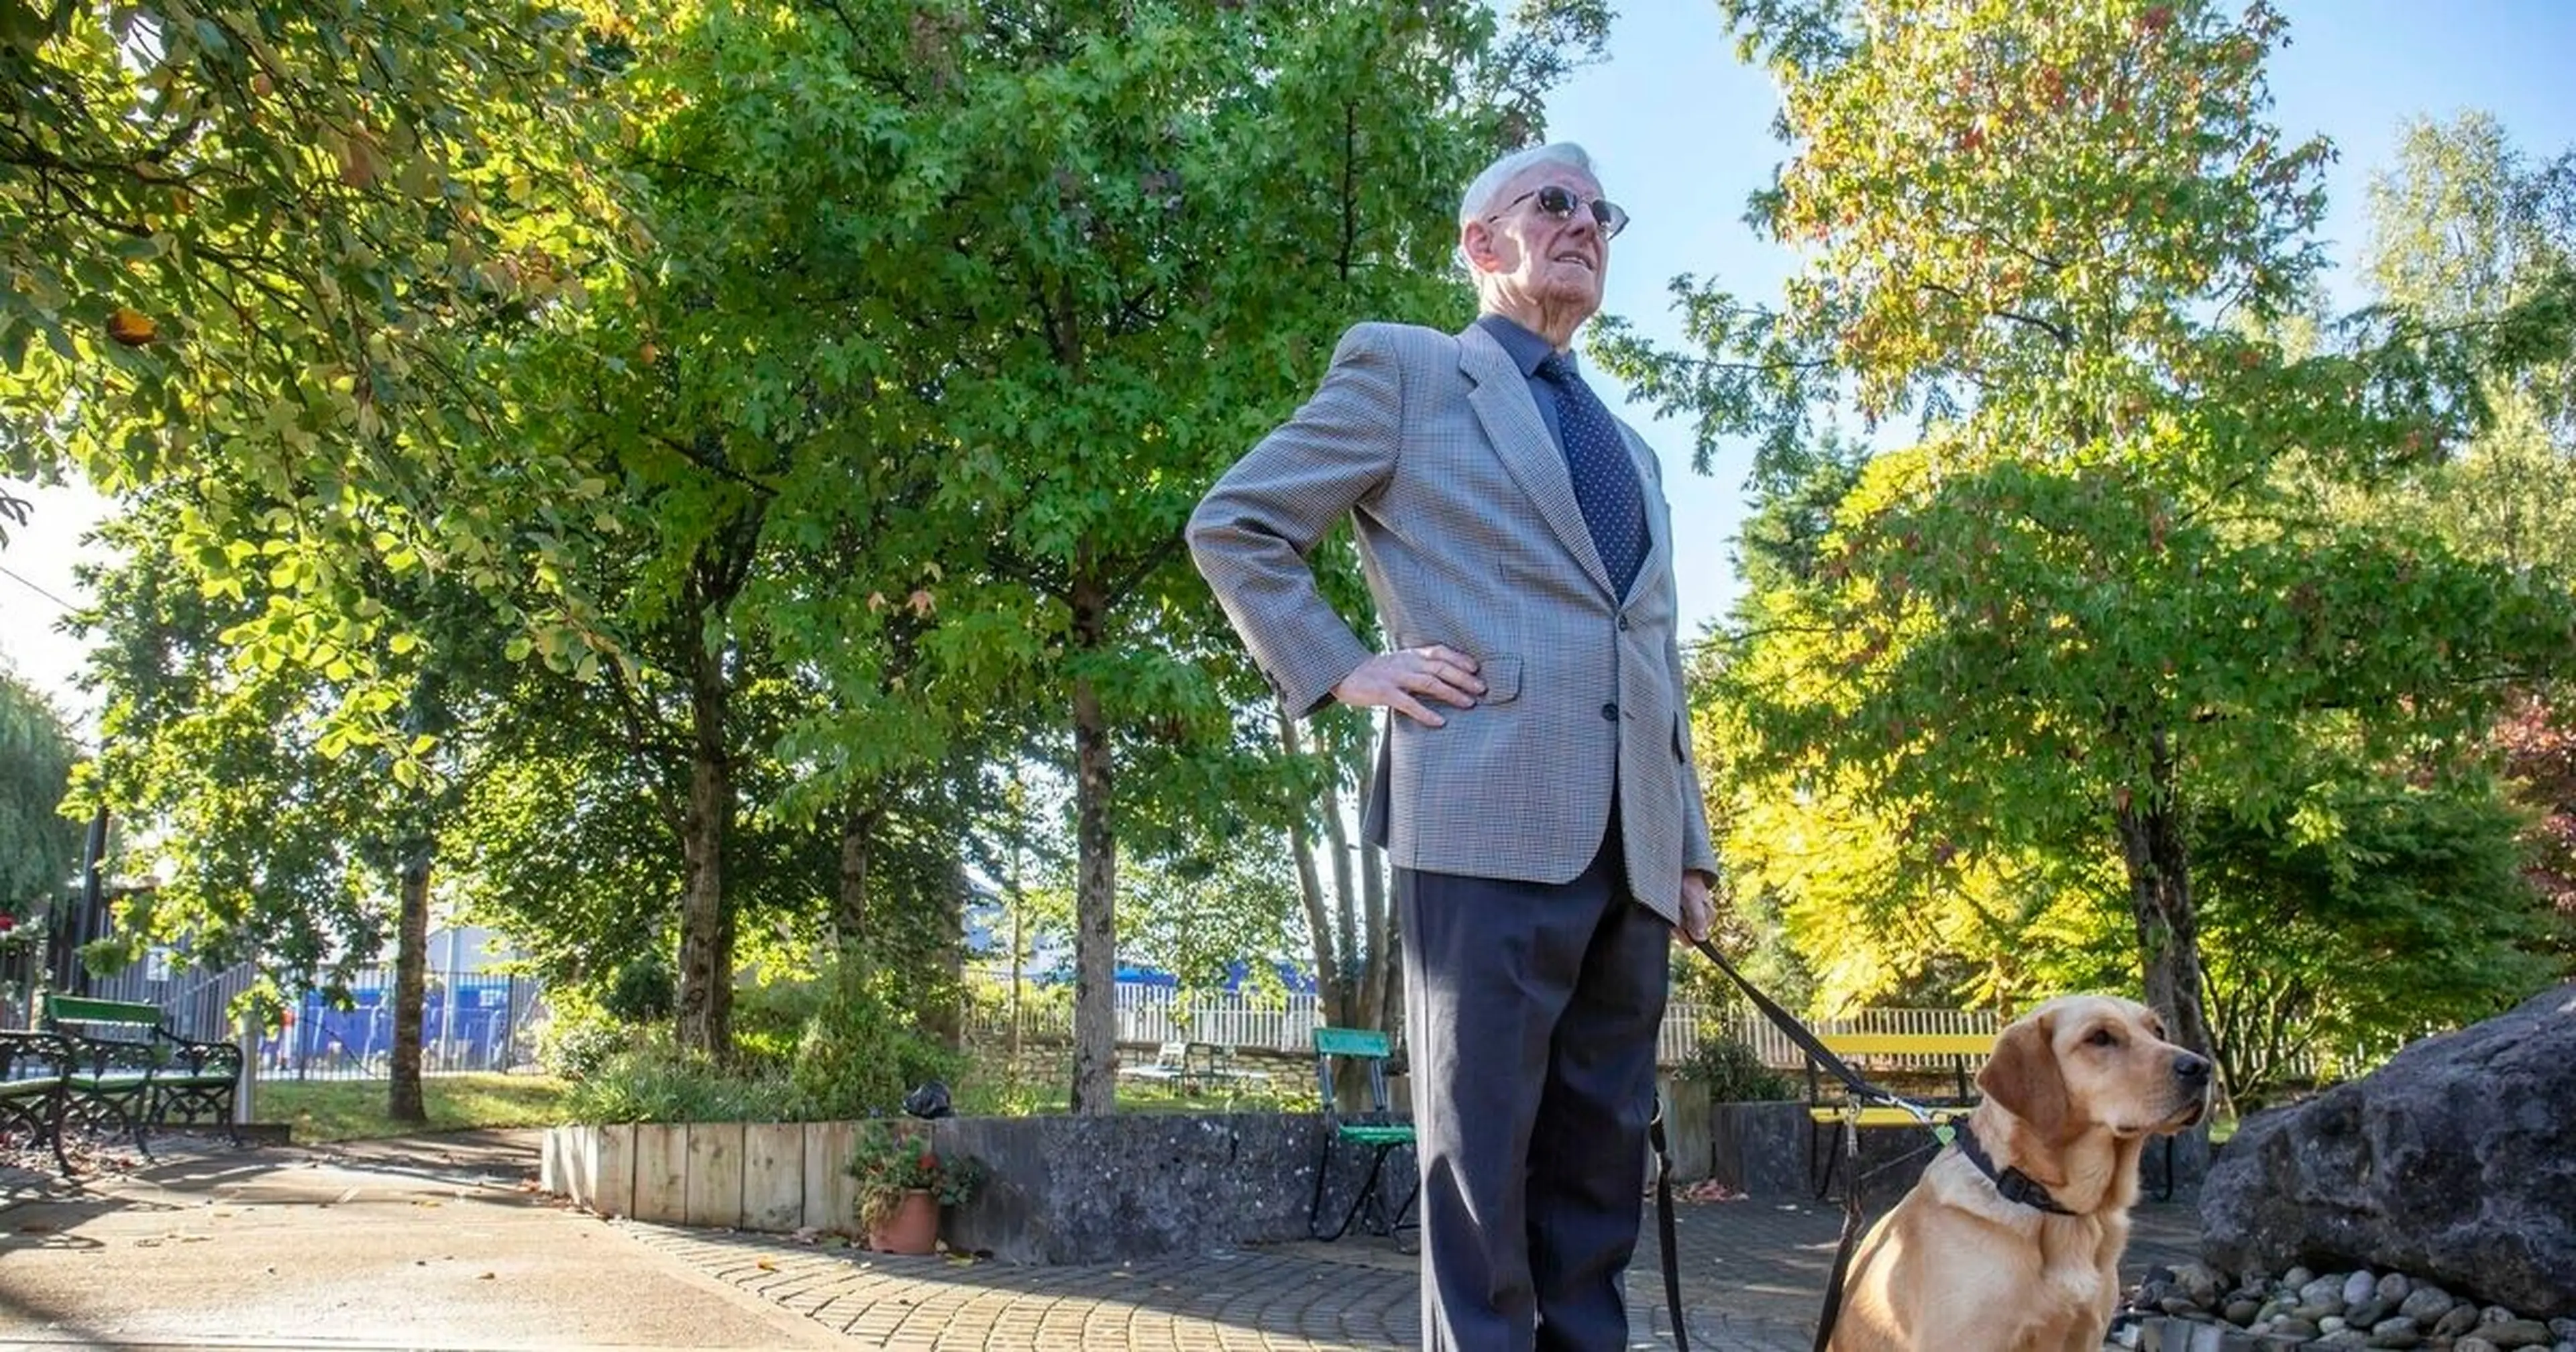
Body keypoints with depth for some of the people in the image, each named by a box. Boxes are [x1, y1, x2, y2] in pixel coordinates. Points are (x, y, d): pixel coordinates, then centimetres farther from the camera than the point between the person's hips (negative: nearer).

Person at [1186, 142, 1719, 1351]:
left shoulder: (1631, 451, 28)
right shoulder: (1404, 367, 9)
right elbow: (1231, 528, 6)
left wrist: (1692, 850, 18)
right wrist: (1343, 672, -4)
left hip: (1631, 848, 7)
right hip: (1489, 819, -6)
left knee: (1600, 1170, 9)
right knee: (1483, 1159, -4)